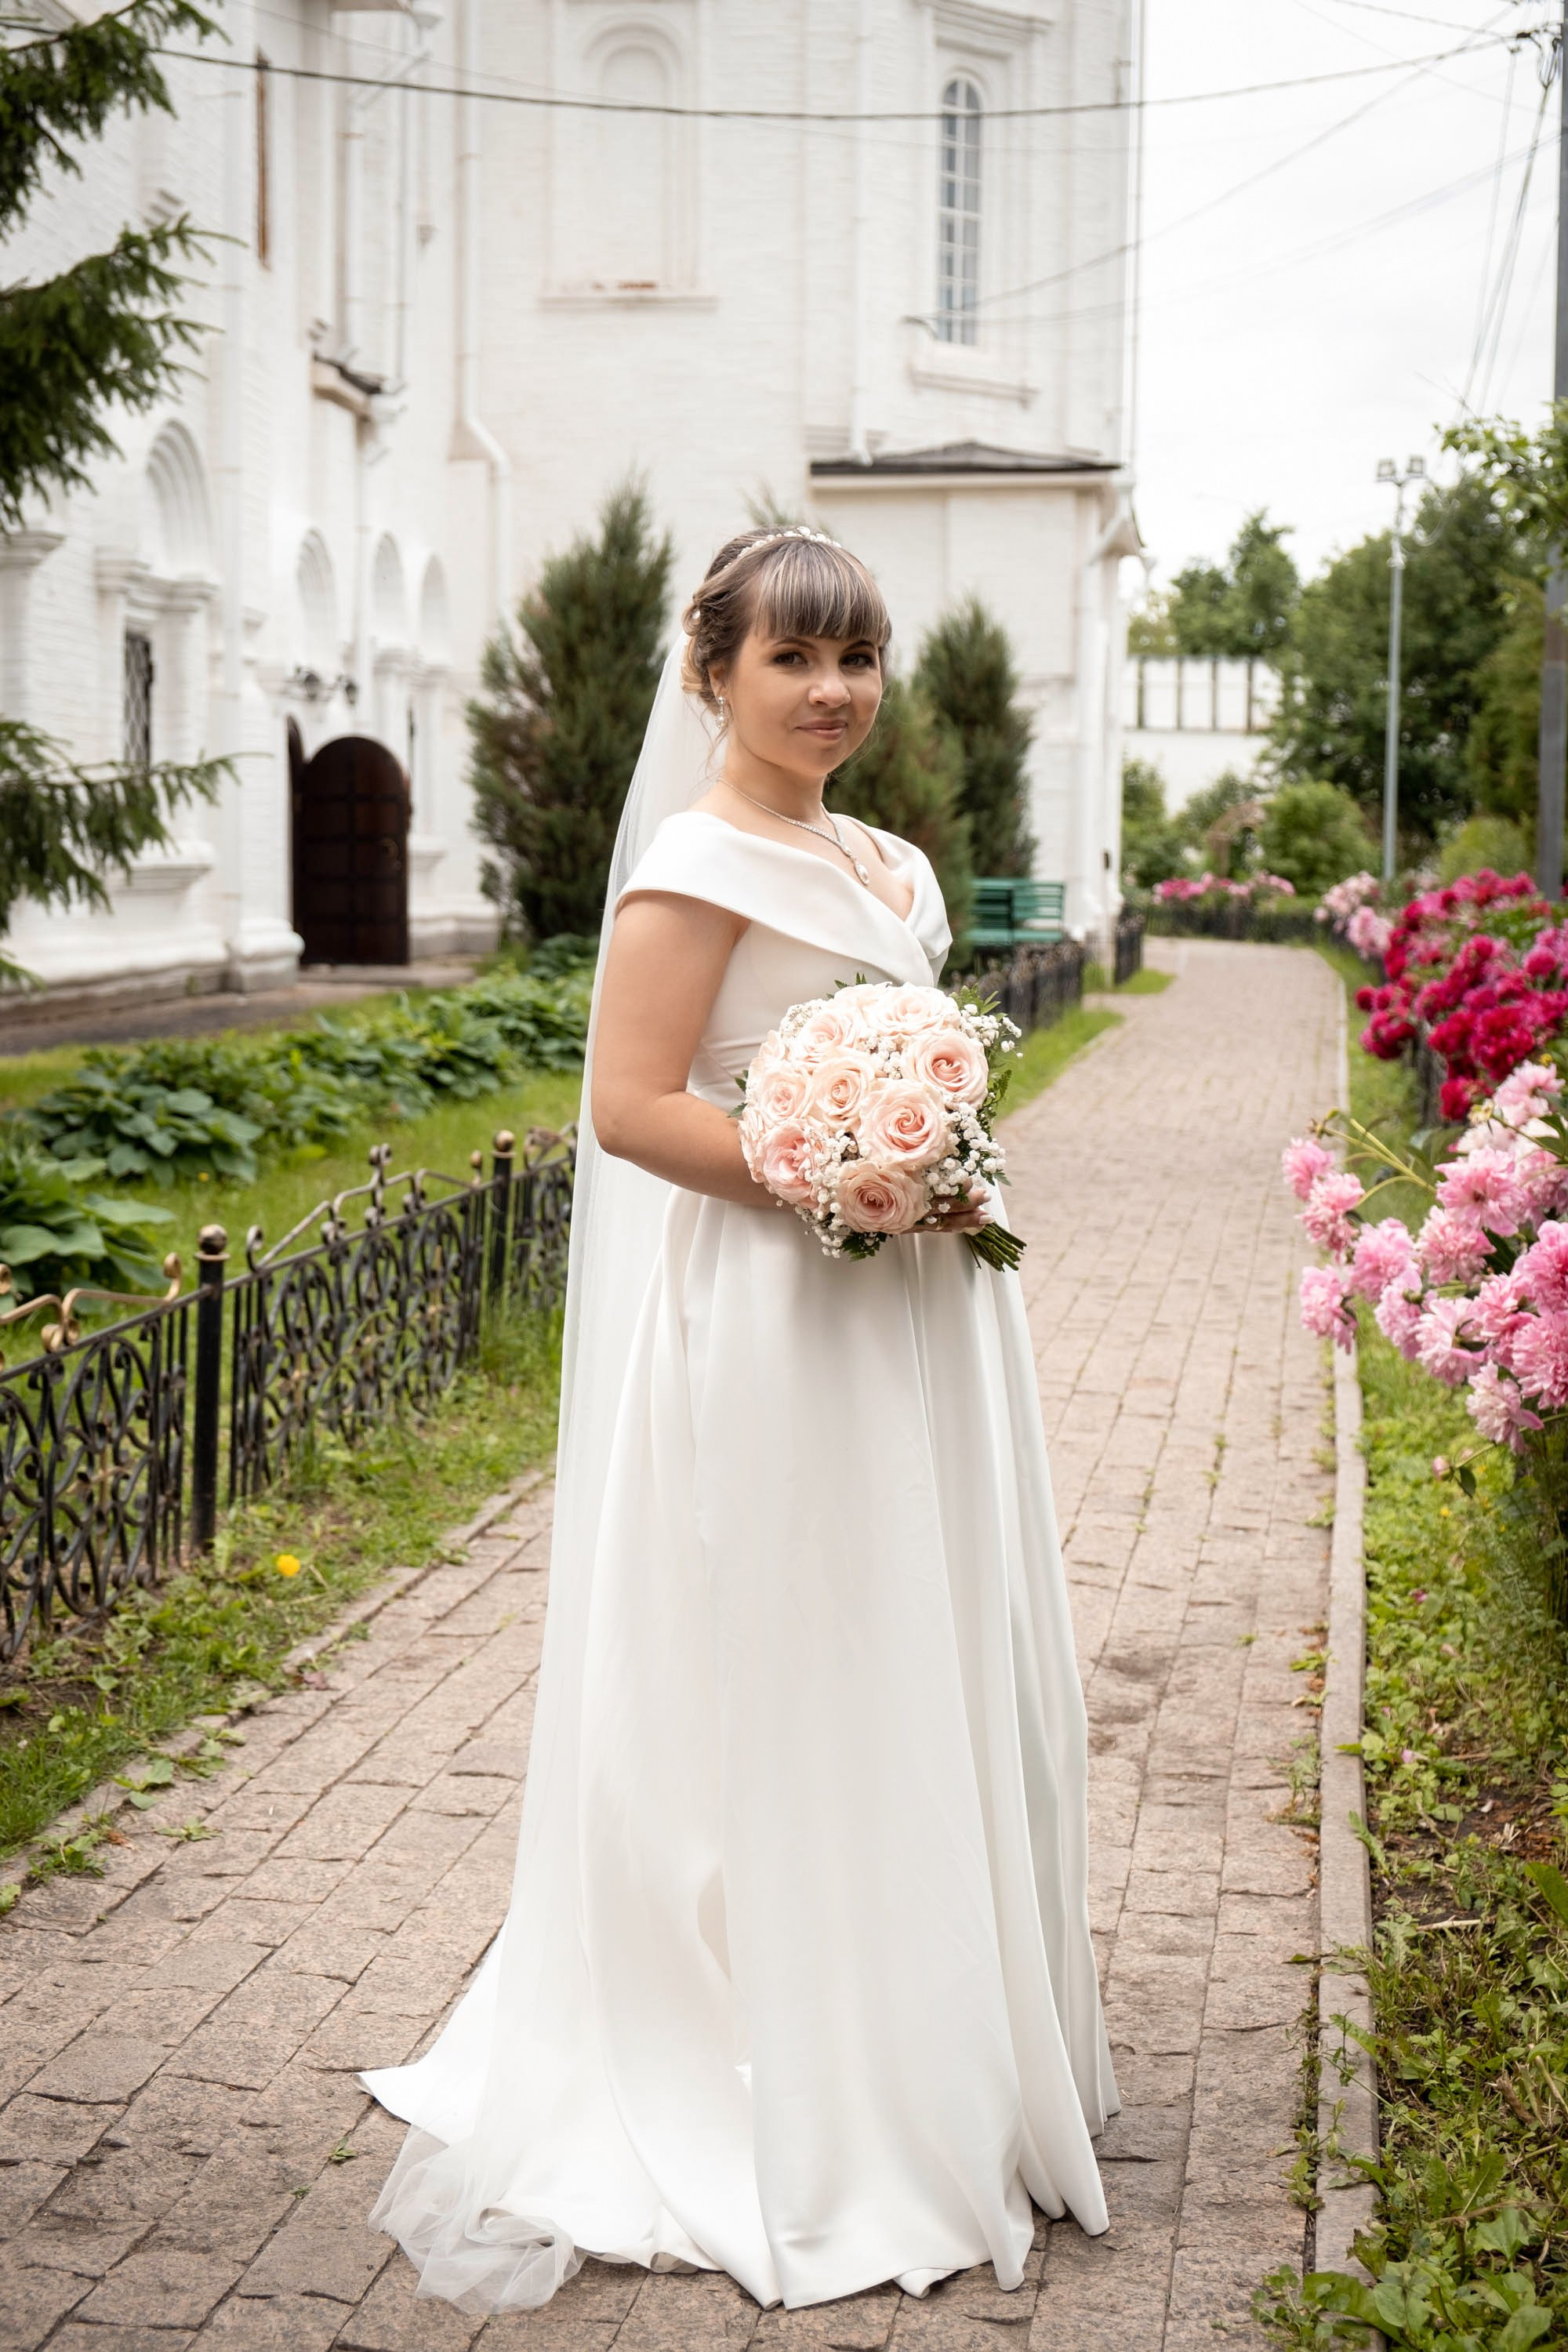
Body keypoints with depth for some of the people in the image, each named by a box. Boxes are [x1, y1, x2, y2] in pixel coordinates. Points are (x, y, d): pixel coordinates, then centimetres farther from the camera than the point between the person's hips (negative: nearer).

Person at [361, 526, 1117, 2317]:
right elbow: (630, 1106, -18)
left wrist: (955, 1180, 5)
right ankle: (792, 2106, 15)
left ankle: (942, 2062, 32)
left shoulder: (892, 866, 14)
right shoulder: (698, 865, -12)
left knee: (929, 1680, 16)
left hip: (914, 1316, 9)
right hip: (774, 1323, -9)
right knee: (783, 1688, 0)